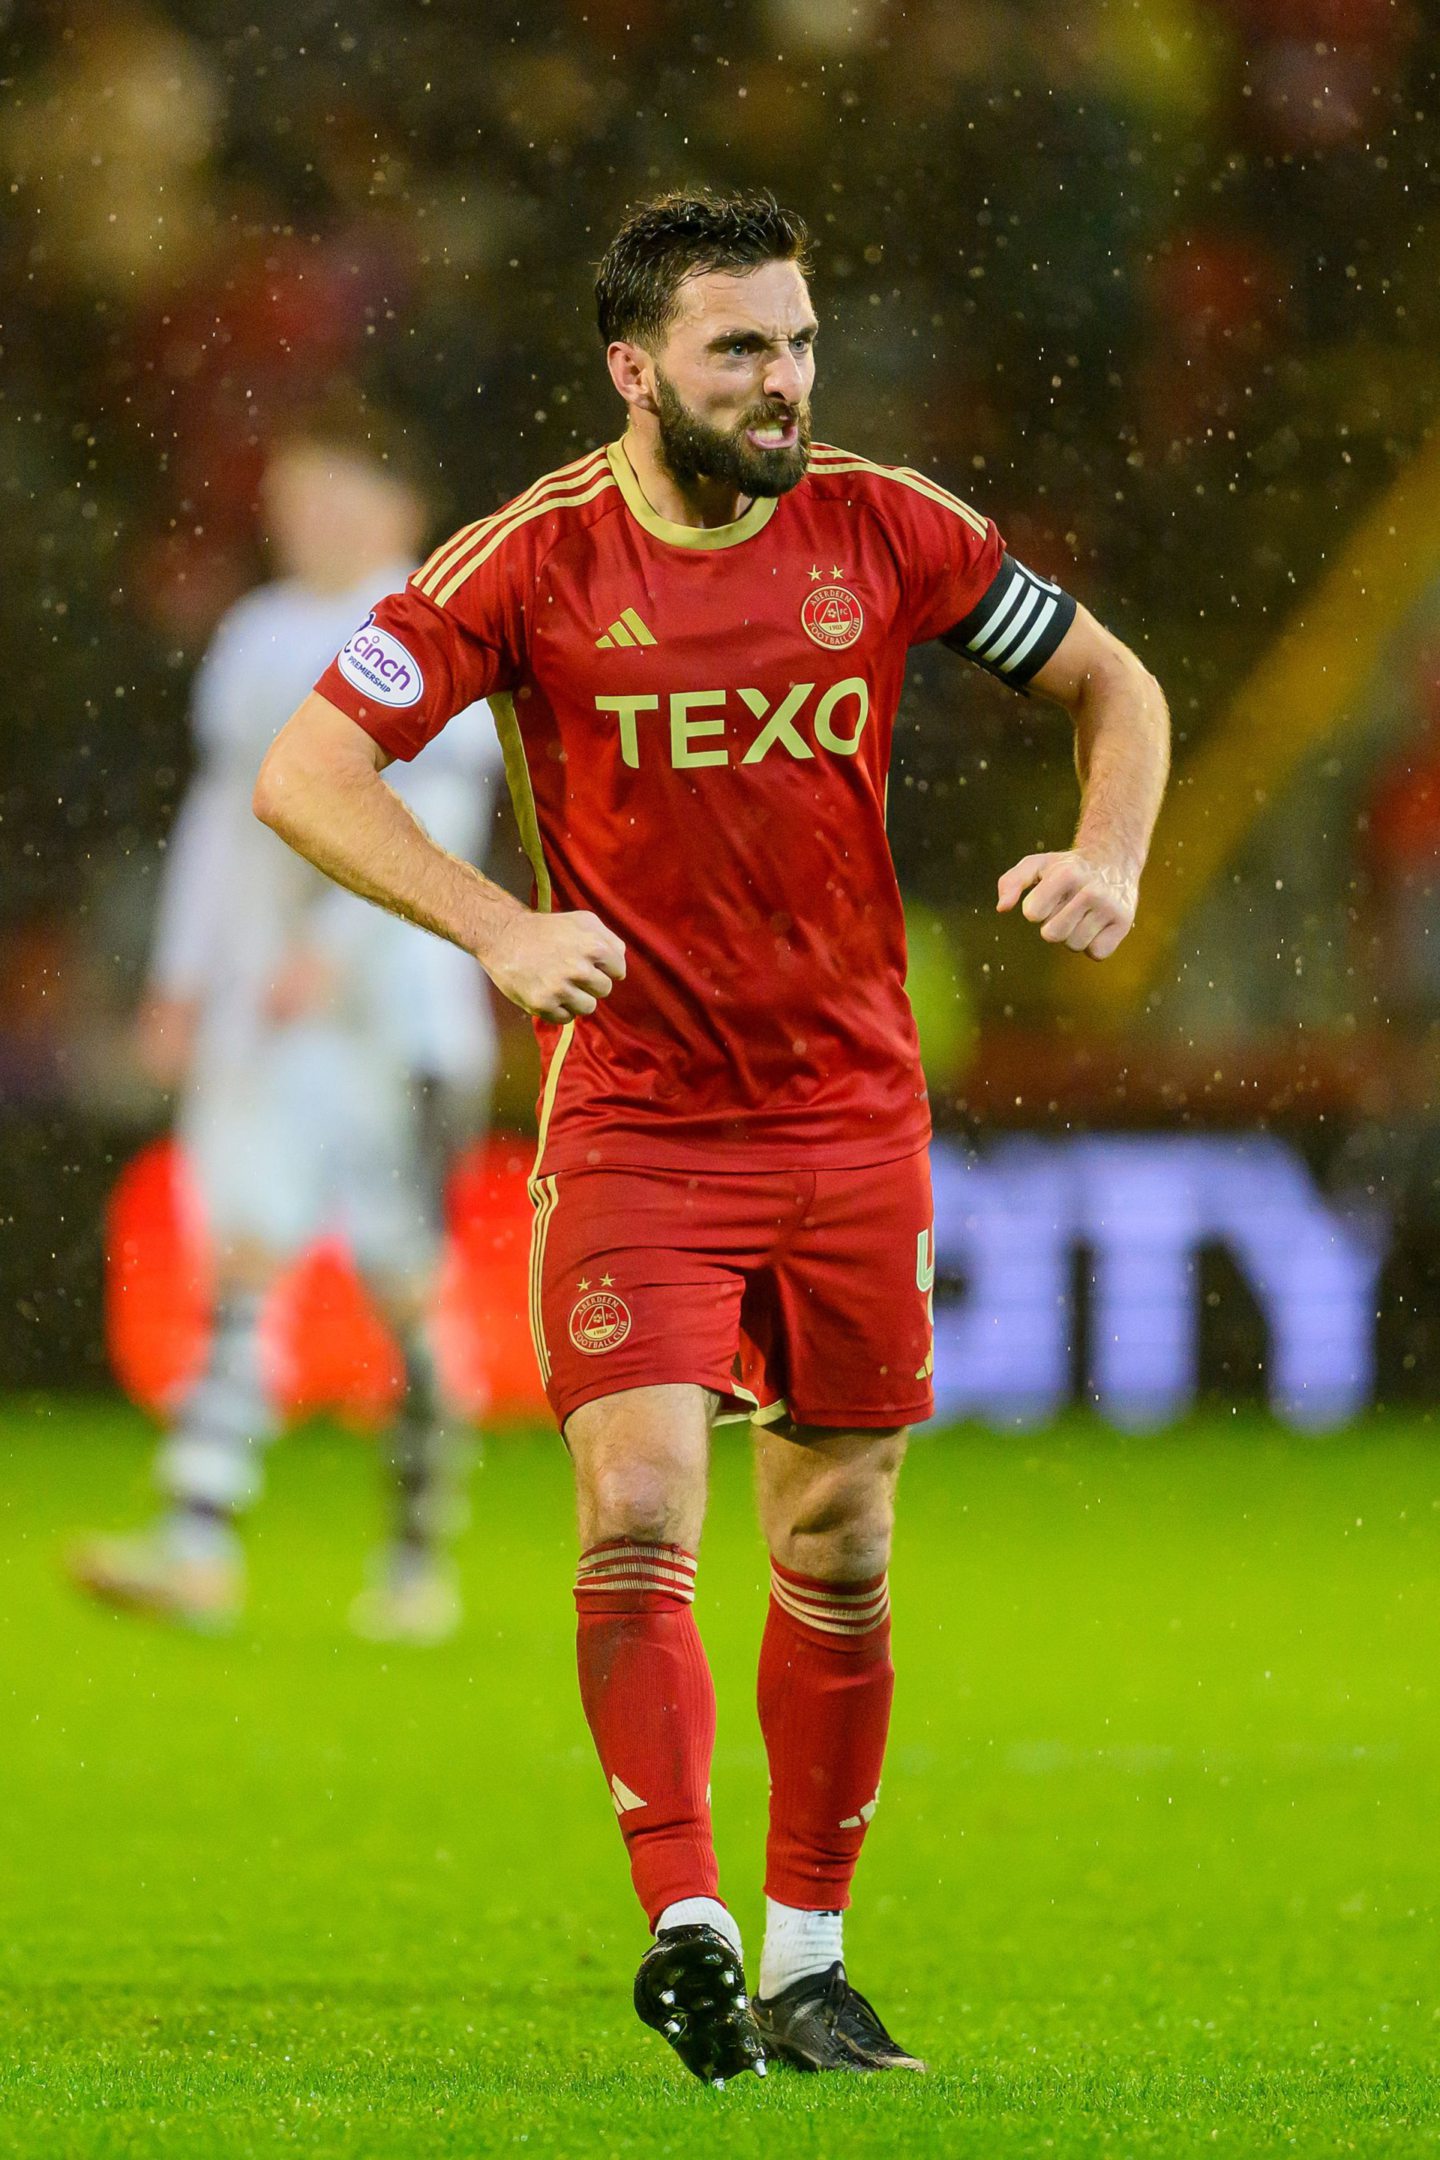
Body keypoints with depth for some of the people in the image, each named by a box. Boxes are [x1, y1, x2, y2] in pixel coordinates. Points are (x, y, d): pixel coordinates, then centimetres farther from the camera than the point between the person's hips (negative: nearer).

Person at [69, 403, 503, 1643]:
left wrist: (333, 946, -23)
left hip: (401, 999, -5)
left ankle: (421, 1564, 10)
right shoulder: (258, 639, 15)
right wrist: (181, 981, 13)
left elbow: (439, 817, -14)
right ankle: (200, 1546, -11)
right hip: (262, 1006, 5)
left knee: (408, 1289, -1)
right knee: (244, 1256, -6)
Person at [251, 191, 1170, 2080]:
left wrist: (1108, 859, -8)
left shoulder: (886, 531, -1)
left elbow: (1112, 682, 12)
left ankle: (807, 1961, 19)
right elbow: (305, 770, -12)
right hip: (632, 1122, -3)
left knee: (839, 1553, 7)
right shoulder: (536, 562, -9)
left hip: (854, 1112, 3)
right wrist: (499, 931, -24)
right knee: (638, 1515, -18)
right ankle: (684, 1927, -17)